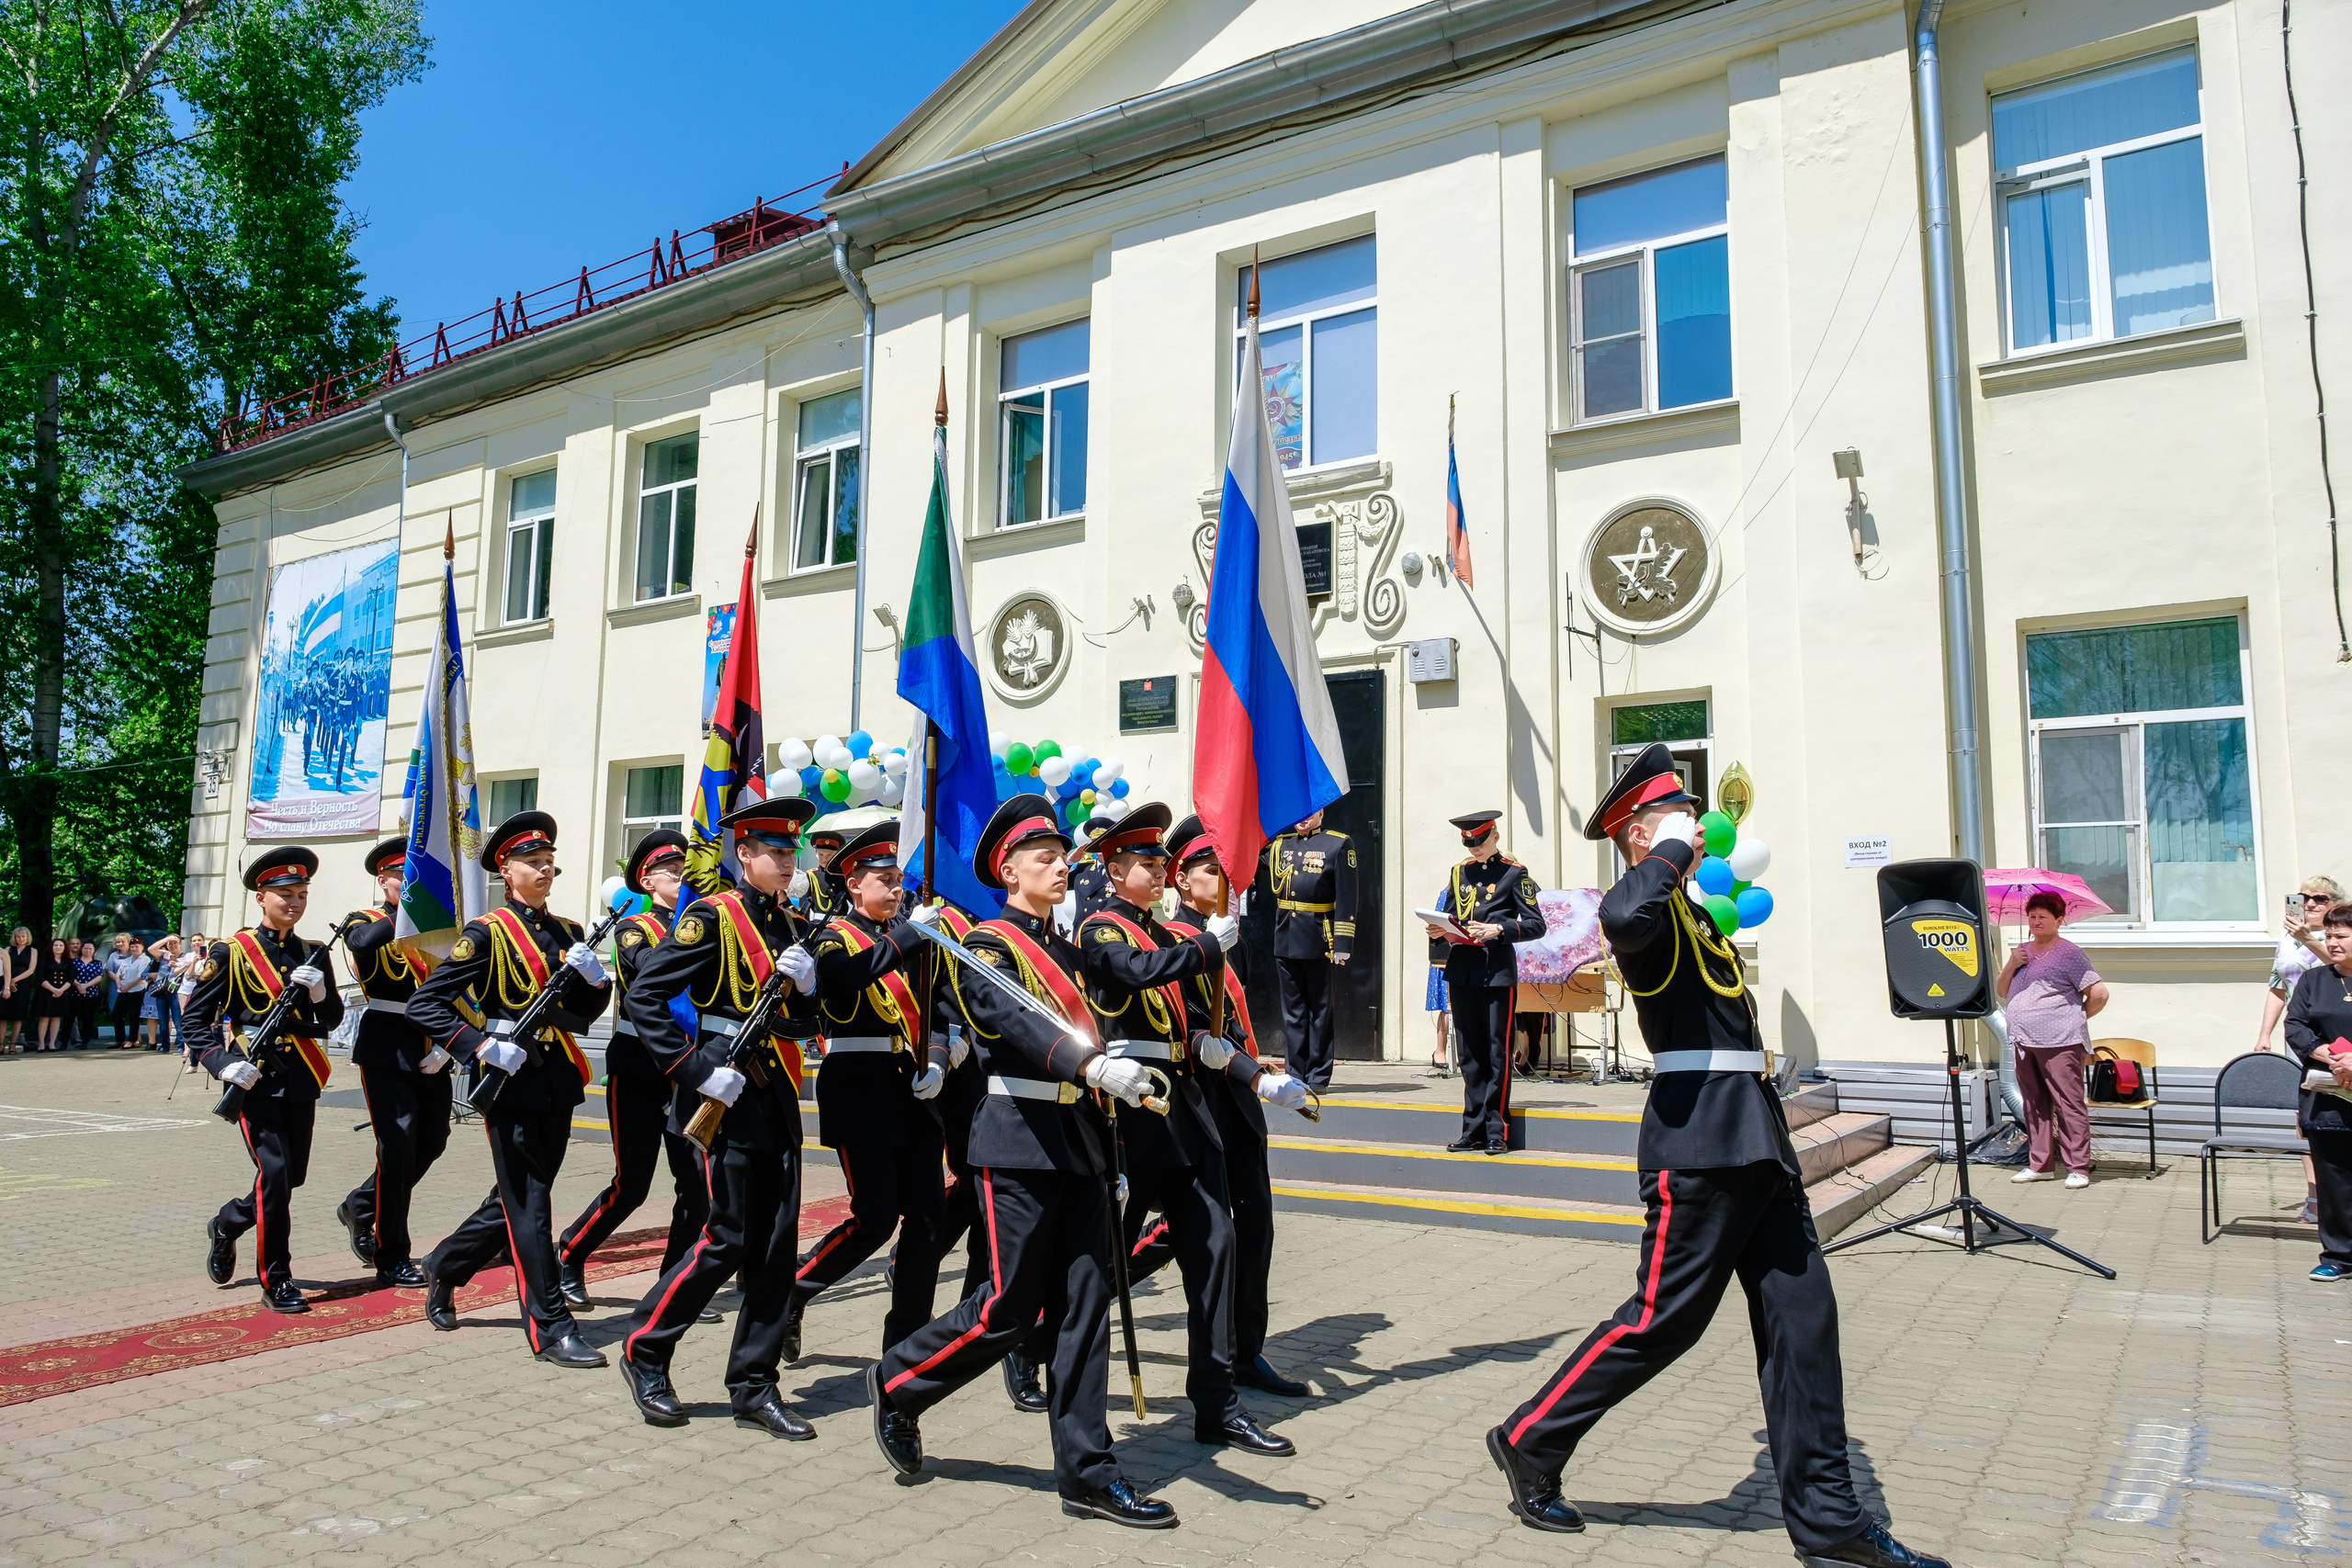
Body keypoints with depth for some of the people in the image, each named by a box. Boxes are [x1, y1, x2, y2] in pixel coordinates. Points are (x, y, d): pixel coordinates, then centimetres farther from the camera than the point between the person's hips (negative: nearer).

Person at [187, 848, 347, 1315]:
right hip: (255, 1077, -5)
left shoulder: (314, 955, 10)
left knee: (292, 1174, 11)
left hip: (300, 1078, 5)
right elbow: (195, 1017, -1)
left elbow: (332, 1020, 9)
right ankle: (275, 1281, -1)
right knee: (275, 1170, -13)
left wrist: (319, 991, -11)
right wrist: (224, 1062, -15)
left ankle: (226, 1224, 41)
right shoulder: (232, 952, -3)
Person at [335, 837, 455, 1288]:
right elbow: (363, 943, -27)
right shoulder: (365, 921, 1)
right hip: (386, 1048, -5)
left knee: (432, 1141, 10)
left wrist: (445, 1046, -4)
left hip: (430, 1052, 6)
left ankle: (360, 1206, 34)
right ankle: (392, 1259, 3)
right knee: (397, 1146, -8)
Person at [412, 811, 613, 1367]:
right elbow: (424, 1005, -9)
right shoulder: (487, 933, -6)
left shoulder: (569, 933, 11)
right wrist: (482, 1046, -19)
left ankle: (444, 1268, 39)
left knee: (520, 1196, 16)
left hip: (558, 1078, 7)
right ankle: (550, 1328, -1)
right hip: (512, 1076, -7)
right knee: (528, 1203, -5)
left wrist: (595, 976, -8)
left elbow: (584, 1013, 13)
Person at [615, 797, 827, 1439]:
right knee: (730, 1238, -4)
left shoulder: (791, 924, 13)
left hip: (778, 1094, 7)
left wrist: (806, 981, -6)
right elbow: (644, 997, -14)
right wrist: (698, 1072, -18)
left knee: (778, 1240, 5)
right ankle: (644, 1349, 18)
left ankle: (755, 1386, 14)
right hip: (729, 1094, -7)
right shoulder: (713, 916, -8)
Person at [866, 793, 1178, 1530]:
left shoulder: (1068, 952, 16)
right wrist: (1095, 1067, -42)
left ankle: (1086, 1473, 11)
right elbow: (1014, 1020, -27)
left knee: (1084, 1303, 5)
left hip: (1079, 1142, 7)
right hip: (1020, 1143, -7)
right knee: (1011, 1307, -1)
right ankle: (898, 1382, 24)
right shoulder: (986, 947, -7)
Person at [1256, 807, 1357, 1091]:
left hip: (1318, 941, -4)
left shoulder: (1338, 844, -1)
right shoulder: (1279, 844, 13)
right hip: (1285, 940, 5)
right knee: (1292, 1010, 9)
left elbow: (1347, 898, -6)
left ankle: (1318, 1076, 11)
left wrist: (1342, 943, -12)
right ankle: (1296, 1074, 17)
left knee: (1319, 1009, 4)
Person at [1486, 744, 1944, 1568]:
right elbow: (1621, 918, -35)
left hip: (1755, 1136, 10)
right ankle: (1529, 1443, 13)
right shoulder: (1646, 907, -11)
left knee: (1801, 1314, 10)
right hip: (1702, 1138, -10)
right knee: (1661, 1320, -3)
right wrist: (1673, 850, -23)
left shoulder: (1688, 911, 21)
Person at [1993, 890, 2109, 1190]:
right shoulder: (2021, 951, 18)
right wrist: (2010, 966, 1)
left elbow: (2099, 993, -6)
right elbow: (2000, 991, 17)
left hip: (2060, 1042, -7)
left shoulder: (2069, 954, -3)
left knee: (2069, 1104, -6)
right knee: (2034, 1105, 10)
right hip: (2024, 1042, 7)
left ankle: (2078, 1168, -1)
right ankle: (2040, 1165, 17)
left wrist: (2077, 1018, 4)